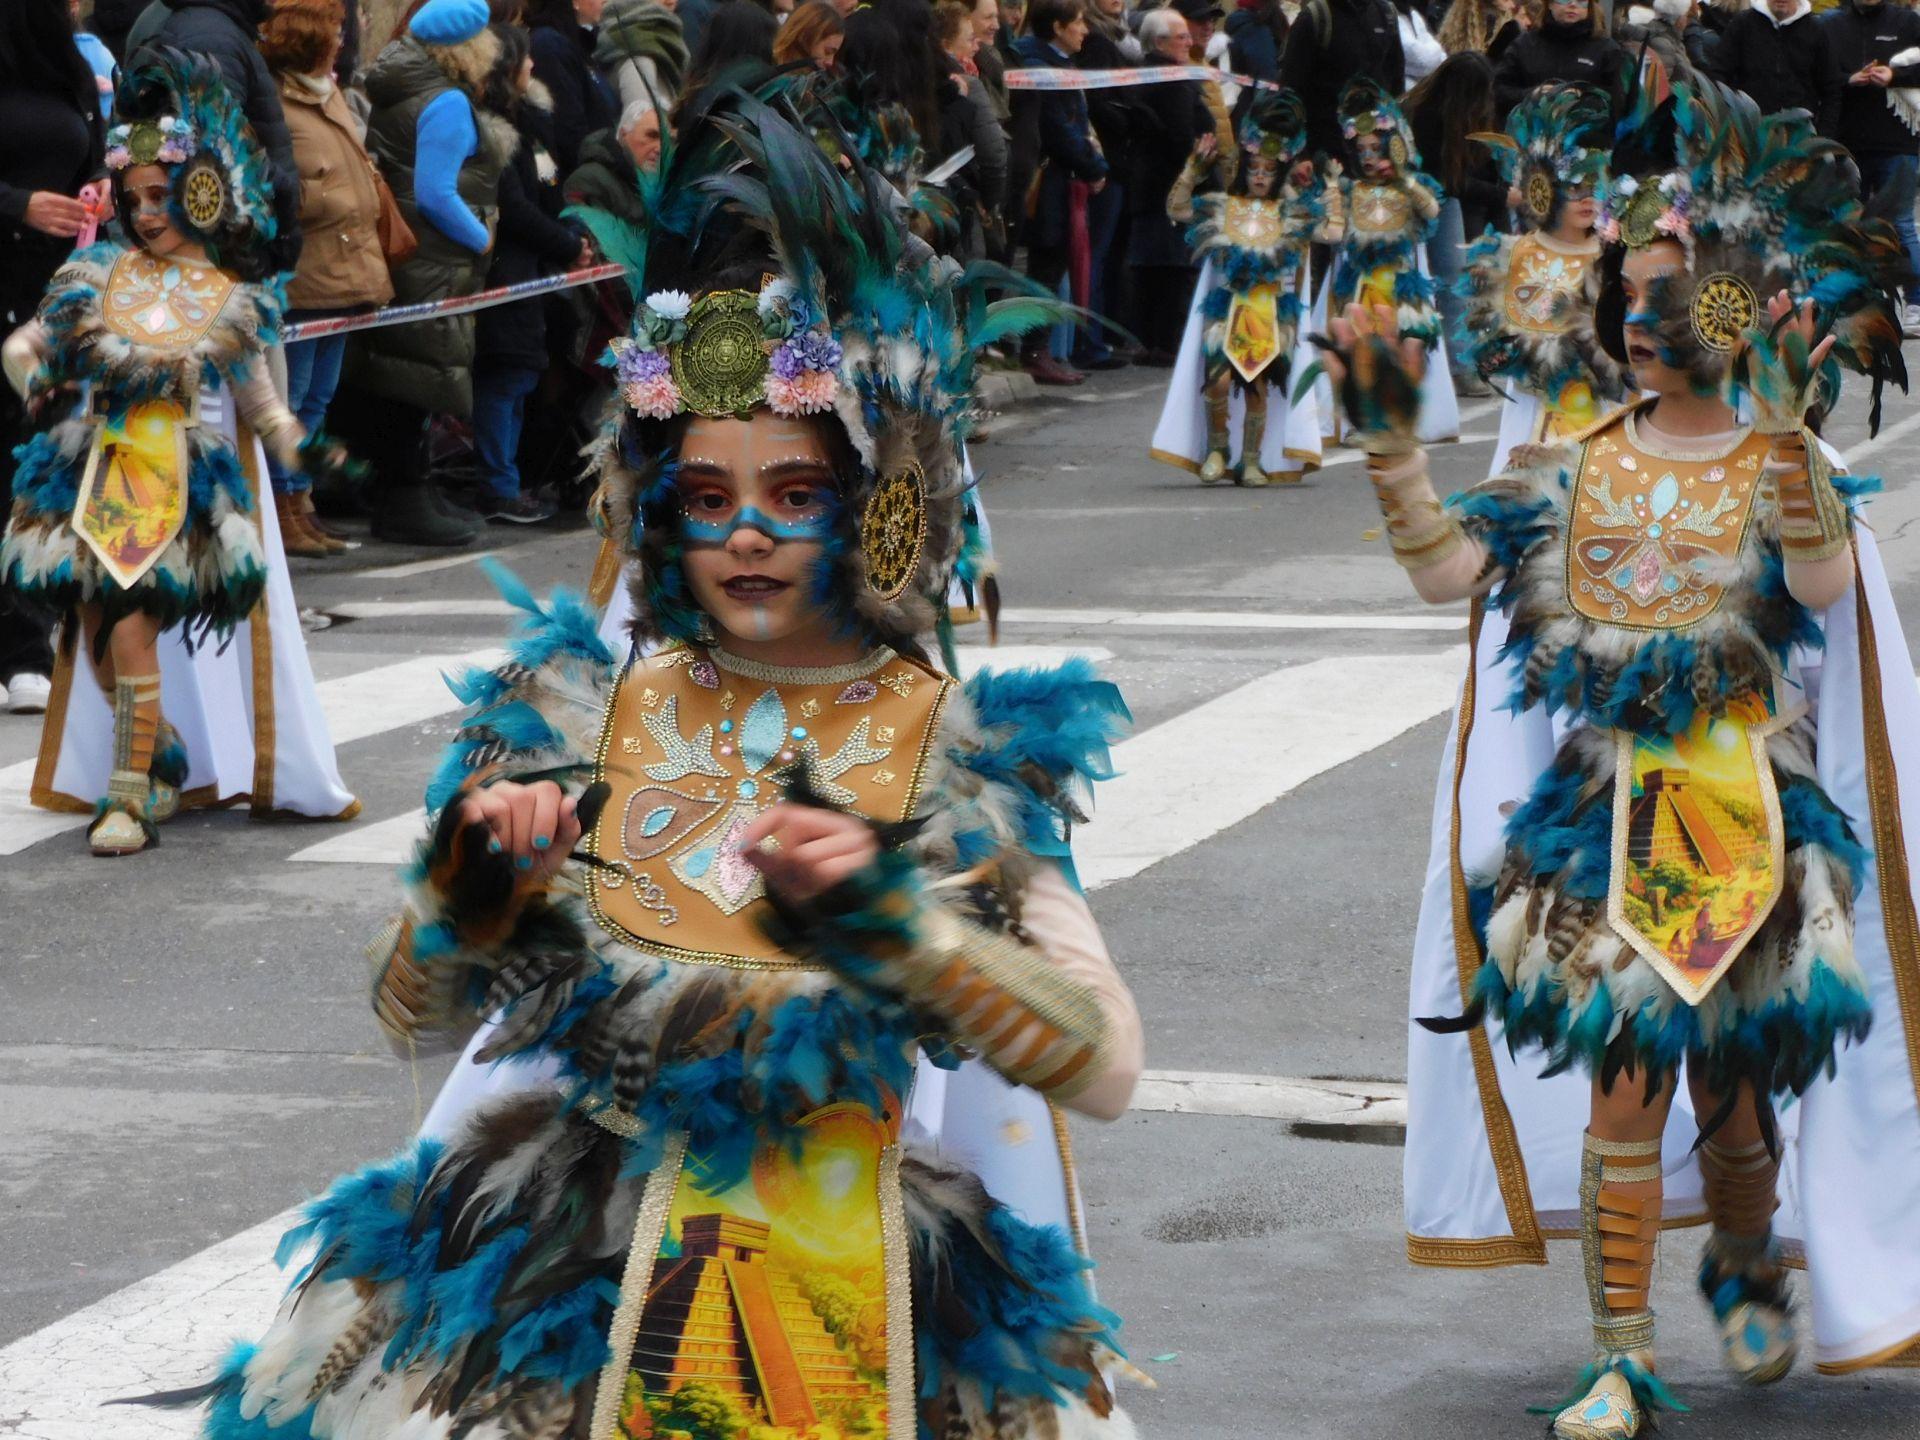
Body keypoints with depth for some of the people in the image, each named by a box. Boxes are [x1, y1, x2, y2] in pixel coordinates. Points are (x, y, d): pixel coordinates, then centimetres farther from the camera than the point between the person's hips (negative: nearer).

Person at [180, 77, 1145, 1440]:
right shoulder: (584, 712, 3)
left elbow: (1105, 1068, -13)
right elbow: (417, 1014, 8)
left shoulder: (958, 750, -4)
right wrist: (475, 881, -13)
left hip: (853, 1283, -2)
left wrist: (892, 916, -24)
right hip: (580, 1269, 2)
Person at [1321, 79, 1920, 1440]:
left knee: (1731, 1082, 8)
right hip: (1605, 823, 2)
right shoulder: (1579, 472, 6)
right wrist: (1392, 440, -6)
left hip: (1750, 824, -2)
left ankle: (1746, 1271, 38)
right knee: (1617, 1078, -4)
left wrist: (1787, 432, -36)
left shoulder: (1784, 463, -4)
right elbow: (1448, 570, 1)